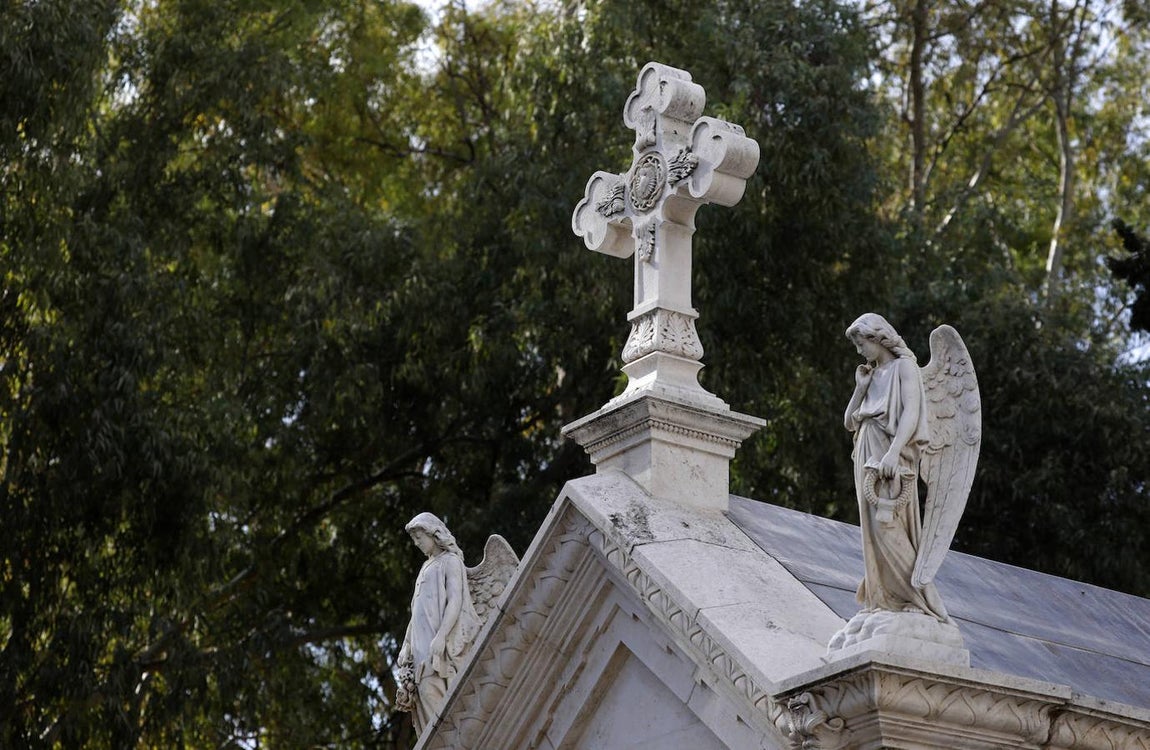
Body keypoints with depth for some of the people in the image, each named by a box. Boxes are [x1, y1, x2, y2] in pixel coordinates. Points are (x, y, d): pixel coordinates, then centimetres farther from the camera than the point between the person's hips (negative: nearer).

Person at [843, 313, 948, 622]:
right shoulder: (873, 375, 22)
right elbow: (849, 422, 20)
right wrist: (860, 387, 8)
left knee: (887, 527, -18)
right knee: (873, 530, 1)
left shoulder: (904, 366, 1)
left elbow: (911, 412, -13)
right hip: (867, 458, 8)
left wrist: (893, 452, -26)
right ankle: (883, 598, 0)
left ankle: (919, 599, -16)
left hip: (892, 459, -8)